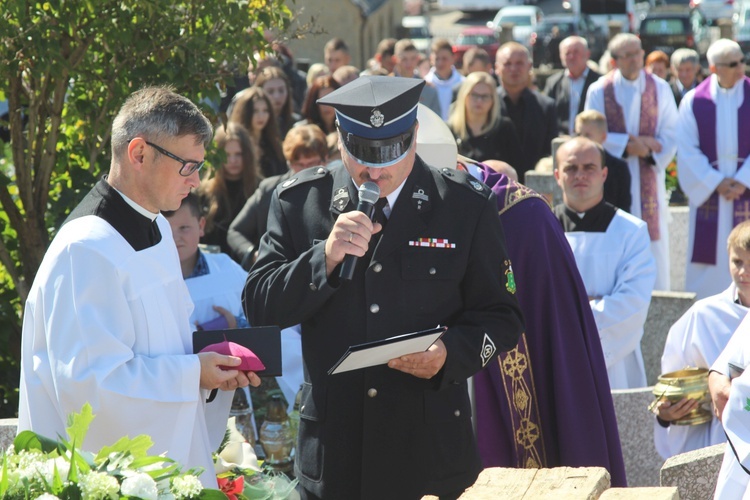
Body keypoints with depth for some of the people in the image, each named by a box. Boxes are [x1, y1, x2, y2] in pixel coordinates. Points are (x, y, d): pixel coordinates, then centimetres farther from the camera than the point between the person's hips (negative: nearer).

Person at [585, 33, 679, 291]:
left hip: (649, 177, 1)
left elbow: (671, 134, 2)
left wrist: (647, 146, -16)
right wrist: (627, 145, -14)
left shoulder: (660, 89, 5)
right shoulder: (599, 91, 1)